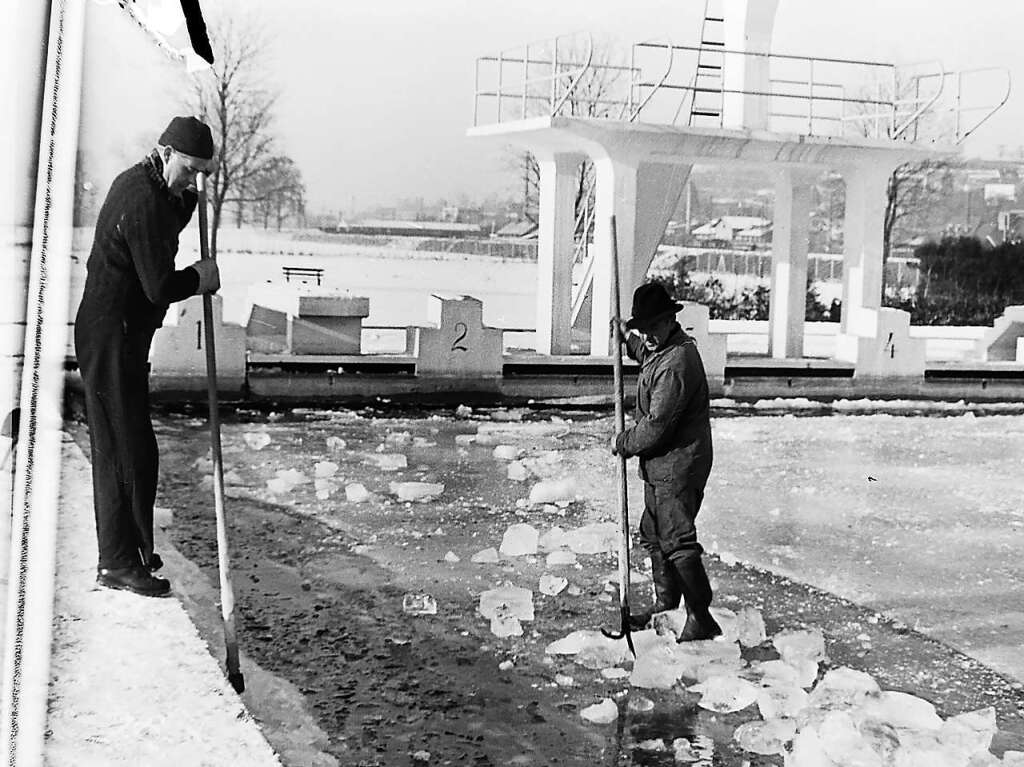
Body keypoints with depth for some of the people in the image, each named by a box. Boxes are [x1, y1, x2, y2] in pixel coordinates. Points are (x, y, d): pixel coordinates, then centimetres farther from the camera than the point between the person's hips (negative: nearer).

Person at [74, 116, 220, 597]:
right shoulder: (144, 200, -21)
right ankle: (118, 563, 3)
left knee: (118, 448, 17)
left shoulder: (137, 183, 10)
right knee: (128, 450, -5)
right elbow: (160, 288, -24)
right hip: (113, 338, -11)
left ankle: (125, 550, 27)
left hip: (113, 333, 11)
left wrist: (189, 197, 4)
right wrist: (200, 277, -5)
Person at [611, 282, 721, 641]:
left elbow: (656, 426, -24)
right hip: (660, 466, 11)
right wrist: (626, 337, 24)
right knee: (654, 534, 19)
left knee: (677, 541, -9)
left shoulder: (677, 363, -23)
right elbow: (646, 354, 39)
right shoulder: (660, 349, 10)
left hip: (678, 467, -11)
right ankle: (666, 604, 32)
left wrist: (624, 443, -9)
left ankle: (701, 619, -3)